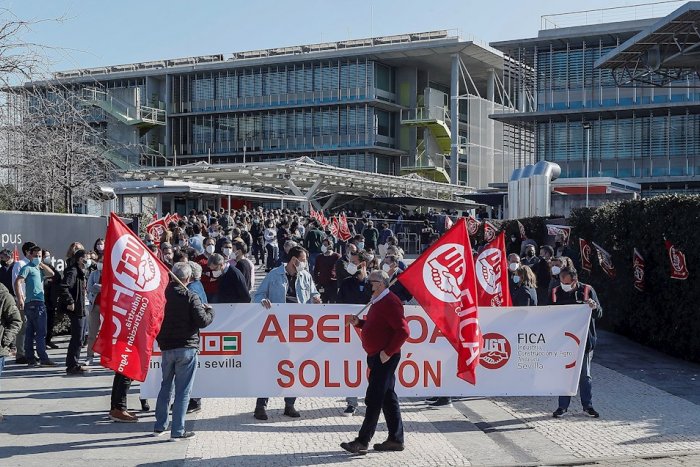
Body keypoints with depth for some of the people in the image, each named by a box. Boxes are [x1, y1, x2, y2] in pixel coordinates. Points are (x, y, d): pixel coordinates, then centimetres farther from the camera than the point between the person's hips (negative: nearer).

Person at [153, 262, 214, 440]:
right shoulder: (190, 297, -12)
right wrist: (210, 311, 2)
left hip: (166, 348, 5)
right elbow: (203, 321, -16)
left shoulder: (163, 294, 2)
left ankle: (159, 426, 23)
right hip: (186, 348, -5)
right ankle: (177, 431, 4)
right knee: (183, 390, 2)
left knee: (166, 386, 19)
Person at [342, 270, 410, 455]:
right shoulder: (378, 301, 16)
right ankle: (396, 439, 21)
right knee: (387, 398, 14)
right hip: (376, 356, 10)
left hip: (385, 358, -10)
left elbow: (403, 330, -22)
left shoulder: (390, 302, -16)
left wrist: (388, 352, -21)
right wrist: (359, 323, 9)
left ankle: (362, 442, -5)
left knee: (373, 399, -8)